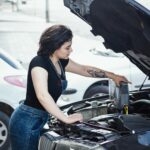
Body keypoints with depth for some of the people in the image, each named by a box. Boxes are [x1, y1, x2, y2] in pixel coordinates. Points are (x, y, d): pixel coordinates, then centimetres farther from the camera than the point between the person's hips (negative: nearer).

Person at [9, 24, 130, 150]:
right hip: (26, 123, -9)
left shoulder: (61, 62, 6)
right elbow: (42, 96, -32)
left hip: (40, 121, 9)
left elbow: (85, 70, 22)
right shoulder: (39, 63, -21)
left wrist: (112, 76, 25)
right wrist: (66, 118, -31)